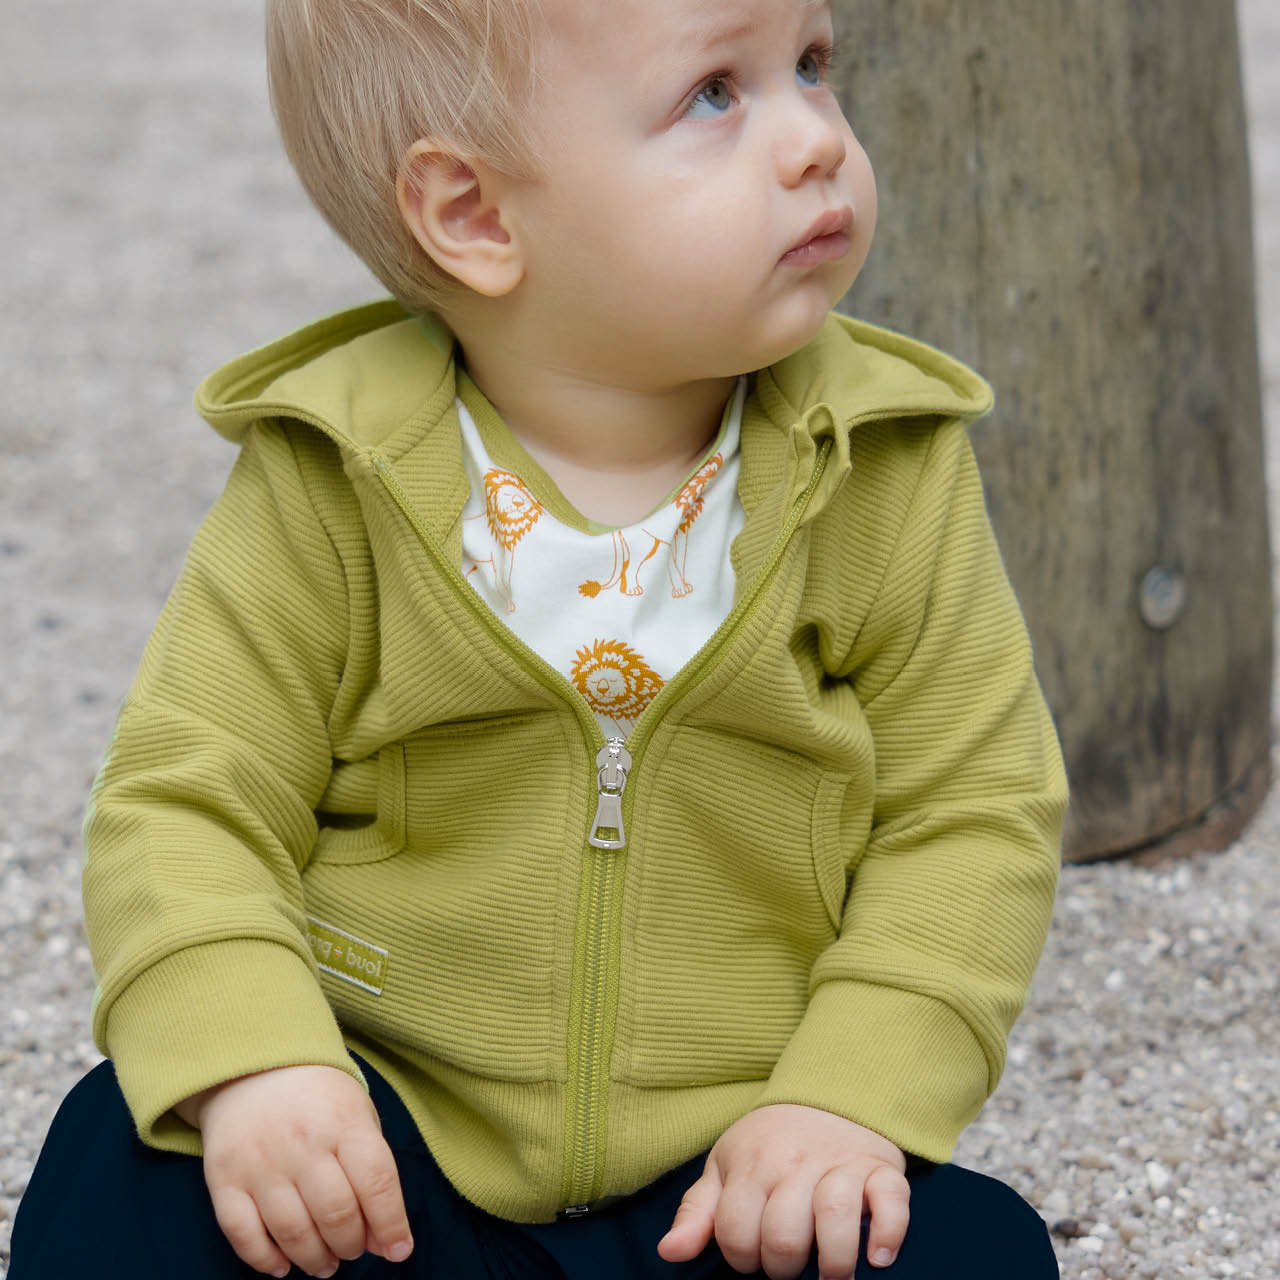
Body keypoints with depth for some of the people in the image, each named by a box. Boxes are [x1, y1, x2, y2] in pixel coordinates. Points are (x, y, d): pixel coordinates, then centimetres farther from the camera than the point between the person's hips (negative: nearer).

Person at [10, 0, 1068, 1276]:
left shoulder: (887, 477, -5)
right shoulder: (332, 491, -8)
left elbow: (973, 811, -2)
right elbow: (189, 797, -7)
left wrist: (849, 1097, -16)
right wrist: (246, 1058, -26)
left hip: (727, 1177, 1)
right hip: (381, 1157, -1)